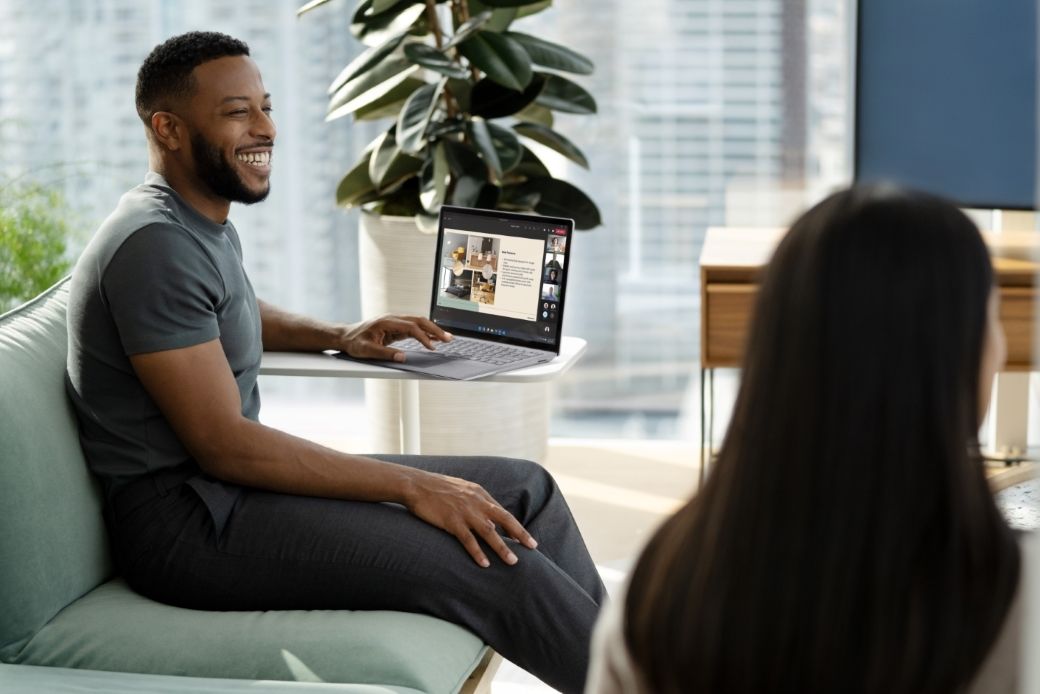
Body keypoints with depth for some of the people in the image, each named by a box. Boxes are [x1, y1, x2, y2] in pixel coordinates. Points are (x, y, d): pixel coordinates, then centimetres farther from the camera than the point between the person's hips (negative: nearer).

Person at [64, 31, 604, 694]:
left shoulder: (206, 222, 12)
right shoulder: (156, 245, -18)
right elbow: (223, 444, -23)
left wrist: (338, 337, 16)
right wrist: (413, 486, -21)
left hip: (232, 480, 10)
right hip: (186, 521, -10)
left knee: (525, 488, 4)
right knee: (494, 563, -22)